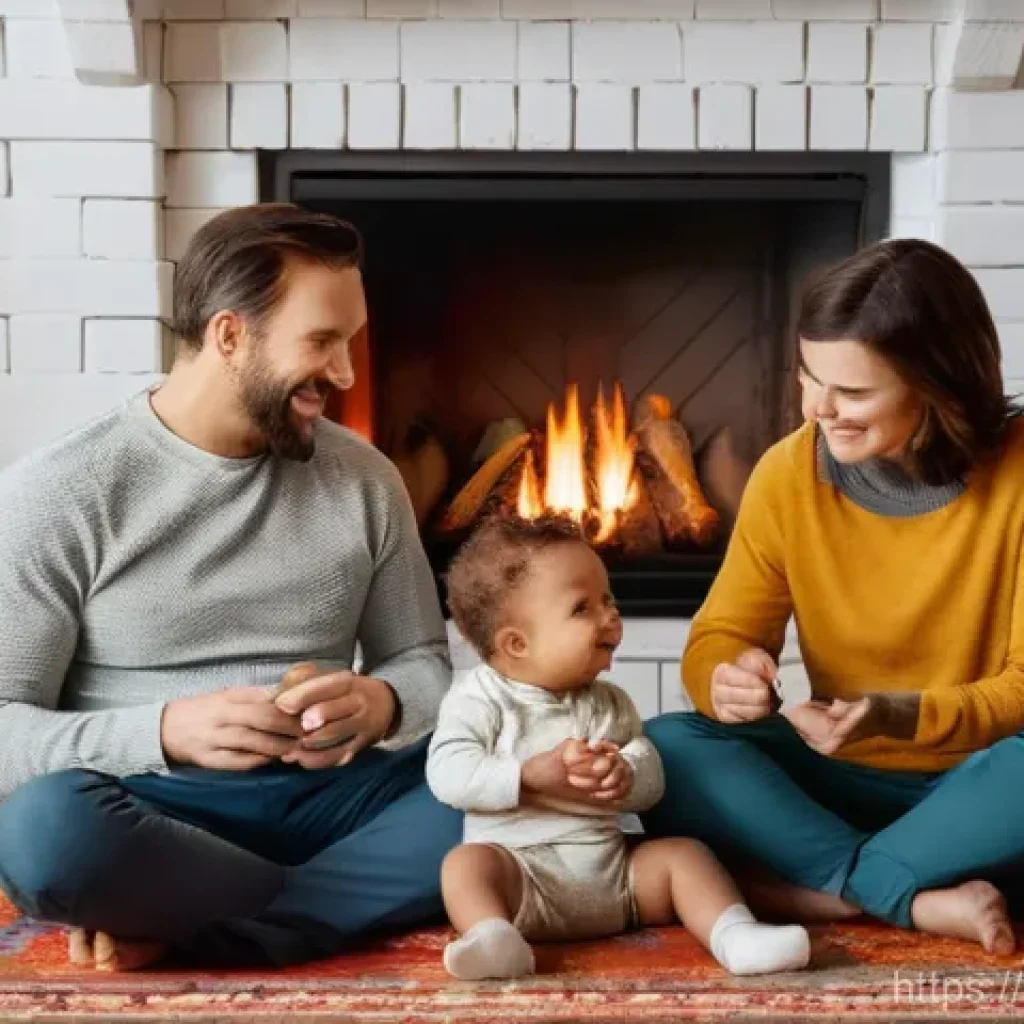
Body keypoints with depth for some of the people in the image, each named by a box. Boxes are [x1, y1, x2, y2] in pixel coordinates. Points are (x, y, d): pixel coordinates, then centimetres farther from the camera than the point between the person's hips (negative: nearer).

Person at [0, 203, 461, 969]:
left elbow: (425, 664, 13)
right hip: (155, 811, -3)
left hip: (328, 797, 4)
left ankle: (181, 923, -20)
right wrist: (163, 731, -25)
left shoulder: (366, 479, 6)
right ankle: (356, 902, -16)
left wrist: (380, 703, -12)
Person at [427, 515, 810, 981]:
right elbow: (447, 773, -16)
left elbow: (652, 780, 6)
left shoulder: (610, 703, 14)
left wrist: (624, 775, -19)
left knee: (683, 852, -10)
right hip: (521, 875, -5)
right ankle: (493, 938, -52)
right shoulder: (479, 696, -3)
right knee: (467, 863, -30)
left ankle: (734, 934, -24)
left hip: (612, 872, 5)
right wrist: (531, 775, -25)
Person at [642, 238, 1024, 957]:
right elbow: (722, 633, -2)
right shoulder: (788, 474, -6)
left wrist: (903, 716, -31)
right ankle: (920, 900, -26)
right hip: (846, 777, 3)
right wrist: (729, 678, -26)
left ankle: (830, 889, -21)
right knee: (667, 750, -21)